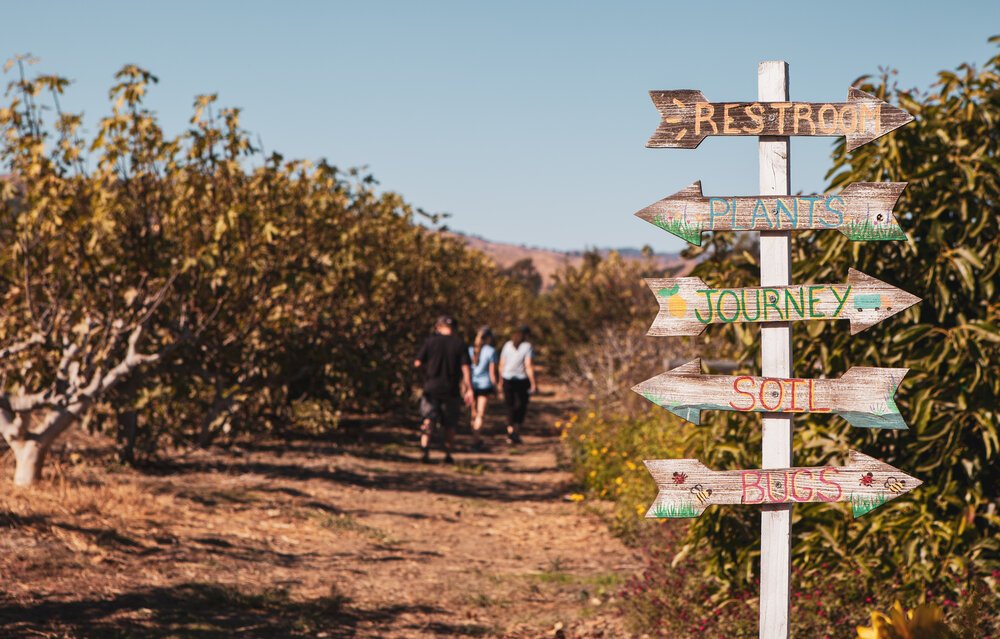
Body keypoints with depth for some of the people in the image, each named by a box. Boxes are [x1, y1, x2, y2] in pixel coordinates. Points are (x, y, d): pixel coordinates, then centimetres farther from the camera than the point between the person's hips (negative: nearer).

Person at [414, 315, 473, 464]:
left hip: (431, 387, -1)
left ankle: (424, 450, -18)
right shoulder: (460, 344, -1)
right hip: (451, 390, 1)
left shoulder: (430, 341, -2)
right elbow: (465, 368, -7)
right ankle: (448, 454, 16)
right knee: (449, 424, 12)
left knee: (428, 420, 1)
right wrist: (469, 389, -7)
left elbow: (417, 363, -3)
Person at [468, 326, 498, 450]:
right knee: (480, 415, -1)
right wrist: (494, 386, 2)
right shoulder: (491, 351, -5)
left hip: (472, 384, 4)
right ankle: (475, 441, -9)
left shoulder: (470, 350, 7)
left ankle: (476, 439, 24)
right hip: (484, 384, -4)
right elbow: (492, 371, -7)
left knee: (474, 414, 17)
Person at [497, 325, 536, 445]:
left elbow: (501, 365, 6)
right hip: (522, 380, -3)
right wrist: (533, 383, -10)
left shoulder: (508, 345, 5)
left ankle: (510, 433, -1)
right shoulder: (527, 346, -7)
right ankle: (517, 433, 3)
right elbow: (528, 366, -13)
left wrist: (501, 381, 14)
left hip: (507, 380, 3)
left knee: (510, 407, 10)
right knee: (521, 407, 11)